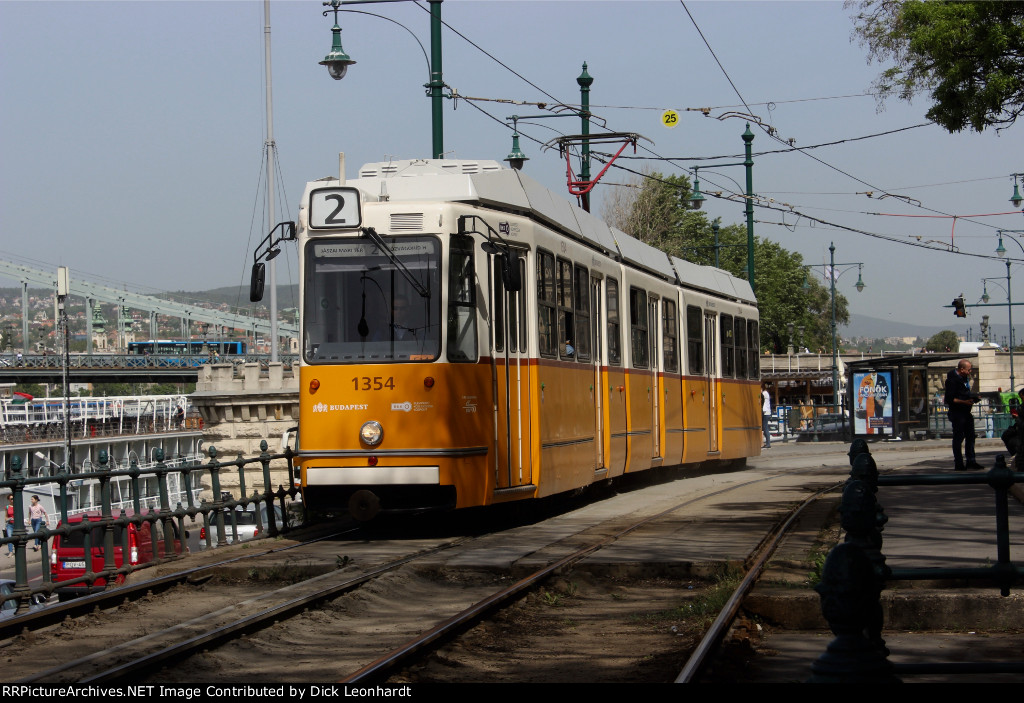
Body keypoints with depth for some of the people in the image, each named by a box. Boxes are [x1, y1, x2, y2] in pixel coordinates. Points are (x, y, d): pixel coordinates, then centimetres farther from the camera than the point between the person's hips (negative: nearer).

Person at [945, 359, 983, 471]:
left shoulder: (965, 378, 12)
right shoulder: (952, 380, -16)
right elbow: (950, 399, -20)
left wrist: (973, 398, 6)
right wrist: (964, 402, -24)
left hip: (966, 412, 9)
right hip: (956, 412, -9)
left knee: (970, 436, 10)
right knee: (958, 438, -3)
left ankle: (971, 461, 17)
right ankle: (958, 464, 1)